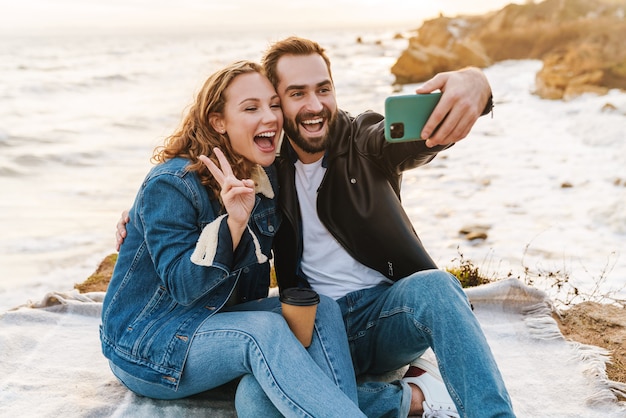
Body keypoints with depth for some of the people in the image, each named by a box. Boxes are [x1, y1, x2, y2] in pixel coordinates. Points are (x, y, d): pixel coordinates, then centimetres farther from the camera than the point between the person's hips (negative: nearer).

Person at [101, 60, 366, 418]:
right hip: (147, 345, -7)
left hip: (218, 323, 7)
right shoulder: (170, 184, -19)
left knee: (321, 309, -17)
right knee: (264, 330, -34)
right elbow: (181, 287, -25)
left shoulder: (265, 175, 2)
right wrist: (233, 222, -37)